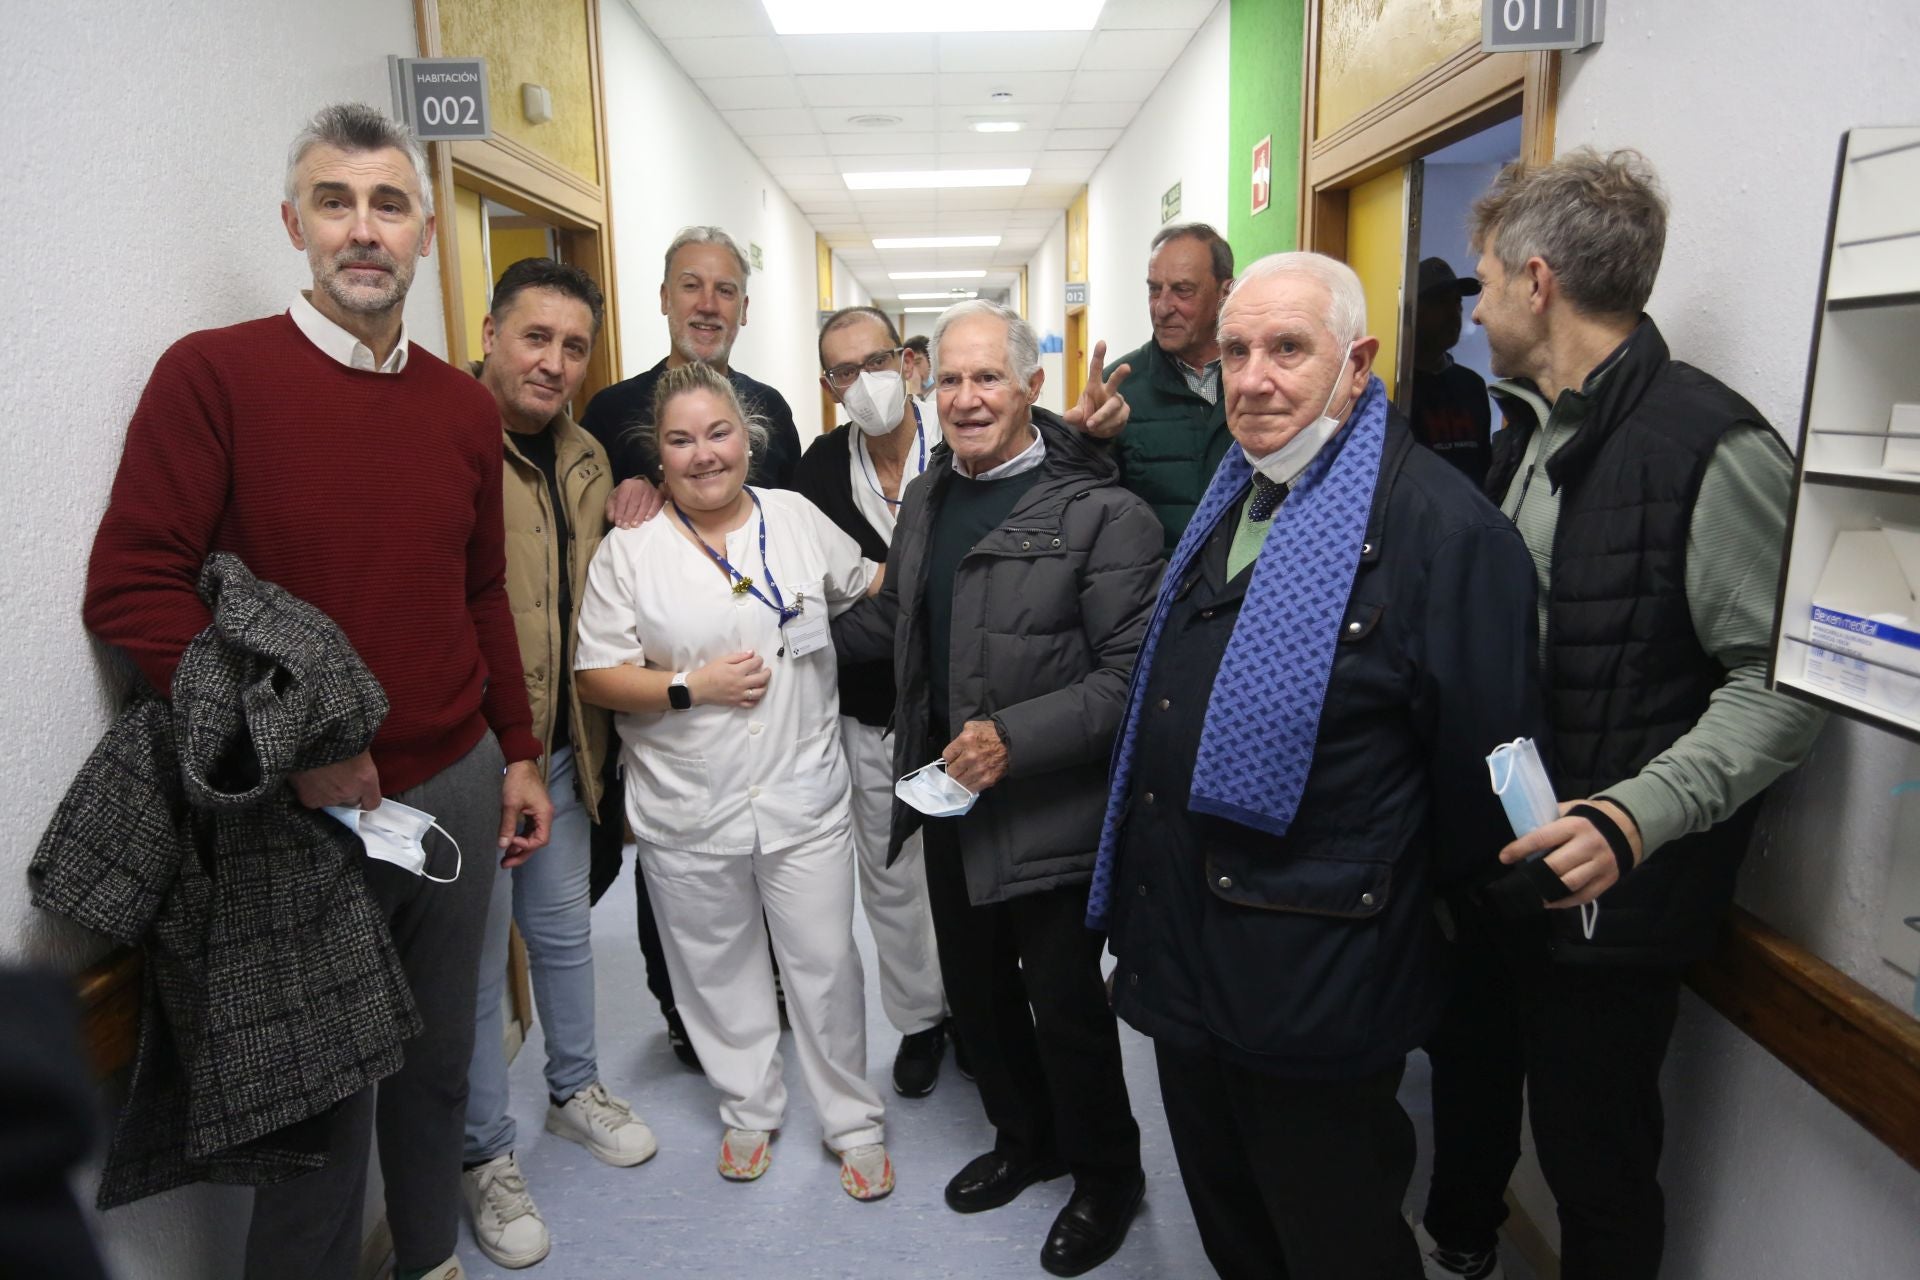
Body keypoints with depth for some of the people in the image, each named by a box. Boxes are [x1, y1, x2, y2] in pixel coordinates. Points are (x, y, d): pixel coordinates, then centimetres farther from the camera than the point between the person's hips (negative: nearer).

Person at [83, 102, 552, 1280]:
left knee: (438, 1058, 20)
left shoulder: (467, 406, 6)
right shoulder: (213, 374, -9)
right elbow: (131, 590, -13)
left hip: (458, 788, 5)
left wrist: (518, 755, 12)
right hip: (301, 809, -4)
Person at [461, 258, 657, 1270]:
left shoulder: (586, 459, 9)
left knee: (565, 932, 23)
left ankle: (575, 1089, 45)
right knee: (477, 960, 10)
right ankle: (485, 1155, 30)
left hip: (562, 748, 7)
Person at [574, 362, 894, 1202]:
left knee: (825, 964, 9)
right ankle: (748, 1111, 40)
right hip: (687, 813, 0)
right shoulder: (628, 549, -5)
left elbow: (866, 585, 15)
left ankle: (855, 1124, 30)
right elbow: (596, 677, -5)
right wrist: (690, 686, -17)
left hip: (803, 798, 1)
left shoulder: (797, 517, 1)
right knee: (718, 970, 17)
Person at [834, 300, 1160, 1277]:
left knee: (1066, 1009, 10)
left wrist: (1015, 739, -27)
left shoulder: (1101, 514, -17)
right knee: (976, 994, 21)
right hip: (950, 798, 7)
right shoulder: (925, 499, 7)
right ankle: (1025, 1142, 47)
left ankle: (1106, 1178, 37)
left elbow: (1130, 676, -20)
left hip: (1051, 813, -7)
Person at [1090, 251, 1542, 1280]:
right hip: (1182, 955, 8)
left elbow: (1482, 769, -15)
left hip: (1314, 991, -7)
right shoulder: (1229, 503, 8)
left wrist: (1402, 899, 0)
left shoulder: (1441, 523, -19)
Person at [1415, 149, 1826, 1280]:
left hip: (1609, 891, -8)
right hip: (1487, 857, 8)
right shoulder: (1527, 432, 9)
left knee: (1593, 1151, 10)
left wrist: (1635, 818, -32)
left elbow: (1782, 681, -21)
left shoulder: (1712, 445, -18)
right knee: (1468, 1075, 26)